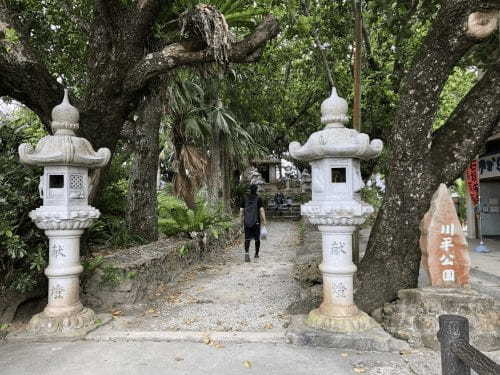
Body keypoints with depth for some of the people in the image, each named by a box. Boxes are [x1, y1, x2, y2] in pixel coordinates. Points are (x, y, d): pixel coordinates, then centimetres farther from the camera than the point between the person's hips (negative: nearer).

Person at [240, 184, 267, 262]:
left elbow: (241, 210, 6)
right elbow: (261, 210, -11)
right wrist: (264, 220, -7)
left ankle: (247, 253, -20)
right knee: (257, 238, 12)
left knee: (247, 238, 1)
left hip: (247, 221, 2)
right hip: (256, 221, -2)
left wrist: (242, 219, 16)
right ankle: (256, 254, 23)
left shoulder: (245, 198, 5)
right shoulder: (258, 199, -4)